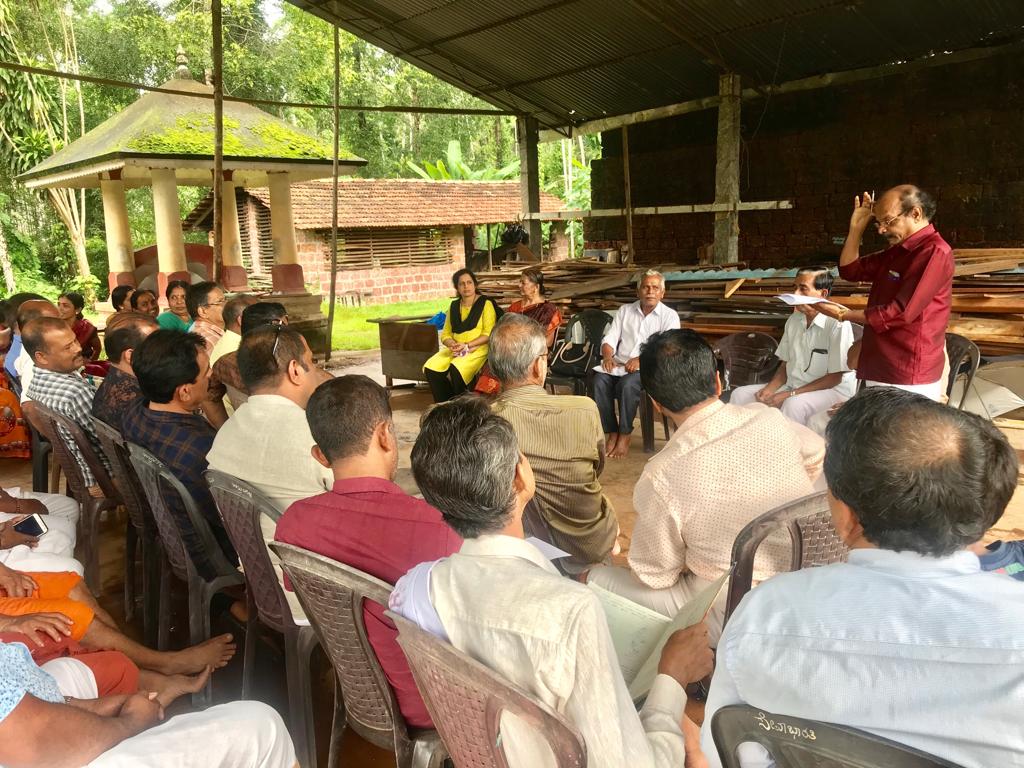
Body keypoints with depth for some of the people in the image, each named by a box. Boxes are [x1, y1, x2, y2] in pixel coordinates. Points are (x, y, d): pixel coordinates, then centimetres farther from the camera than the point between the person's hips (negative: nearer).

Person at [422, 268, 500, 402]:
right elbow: (446, 334, 16)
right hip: (455, 350, 6)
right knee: (430, 368, -19)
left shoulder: (486, 304, -1)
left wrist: (466, 345, -17)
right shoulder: (454, 306, 17)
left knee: (456, 370, -33)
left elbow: (488, 334, -9)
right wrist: (452, 344, -8)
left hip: (478, 348, -6)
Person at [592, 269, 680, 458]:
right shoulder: (625, 311, 17)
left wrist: (641, 359, -24)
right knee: (600, 380, -27)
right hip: (620, 364, 4)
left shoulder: (669, 316, 4)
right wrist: (608, 356, -11)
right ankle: (611, 433, -19)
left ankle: (625, 436, -21)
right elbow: (609, 340, 12)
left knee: (628, 384, -35)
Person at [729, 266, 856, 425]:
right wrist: (770, 389, -7)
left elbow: (835, 377, -15)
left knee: (793, 405, -37)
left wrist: (790, 394, -19)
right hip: (792, 387, 7)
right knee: (740, 395, -7)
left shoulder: (837, 324, -15)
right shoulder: (794, 320, 8)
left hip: (832, 390, -7)